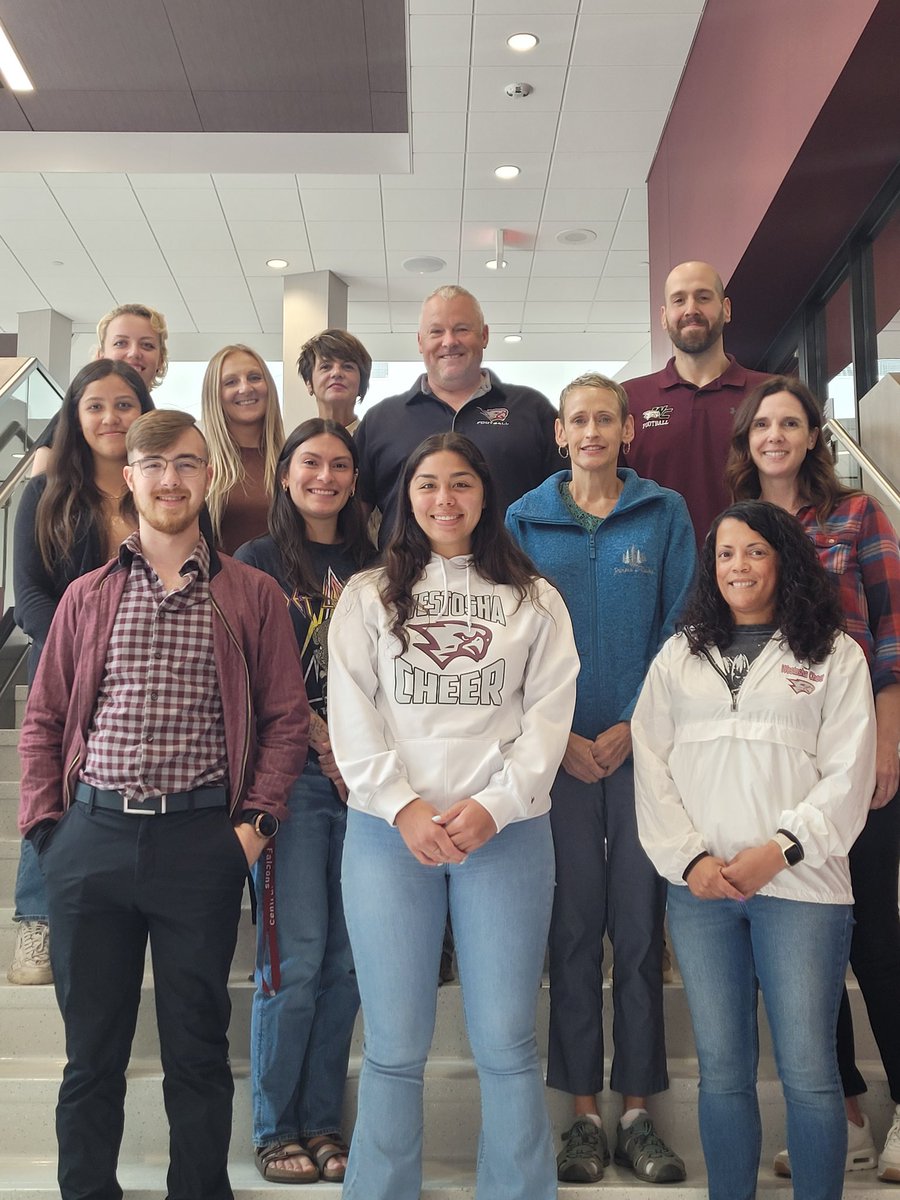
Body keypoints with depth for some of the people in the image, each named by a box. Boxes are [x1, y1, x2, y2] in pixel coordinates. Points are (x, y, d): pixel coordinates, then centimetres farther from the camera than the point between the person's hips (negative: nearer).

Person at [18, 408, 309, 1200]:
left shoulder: (253, 595, 4)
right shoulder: (87, 596, 10)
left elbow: (286, 718, 2)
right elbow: (42, 720, 11)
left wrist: (257, 821, -6)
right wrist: (45, 822, 2)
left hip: (202, 839, -2)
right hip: (92, 834, 2)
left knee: (197, 1044, 9)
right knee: (92, 1041, 12)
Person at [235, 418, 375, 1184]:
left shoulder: (368, 567, 15)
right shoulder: (259, 561, 4)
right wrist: (318, 739, -9)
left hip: (361, 778, 4)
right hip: (290, 774, -4)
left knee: (345, 959, 6)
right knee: (295, 955, -4)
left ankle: (322, 1122, 19)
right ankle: (275, 1129, 13)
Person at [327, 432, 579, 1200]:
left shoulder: (534, 600, 11)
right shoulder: (367, 596, 11)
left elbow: (549, 714, 2)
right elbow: (351, 714, 2)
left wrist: (493, 807, -10)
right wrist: (403, 808, -10)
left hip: (507, 831, 0)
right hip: (388, 832, 0)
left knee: (507, 1044, 2)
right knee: (394, 1047, 5)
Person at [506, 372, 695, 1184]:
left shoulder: (664, 514, 6)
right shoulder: (526, 520, 6)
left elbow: (680, 625, 2)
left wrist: (632, 725, -9)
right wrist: (559, 735, -7)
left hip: (644, 743, 0)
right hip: (560, 749, 0)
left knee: (640, 926, 4)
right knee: (574, 926, 4)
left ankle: (638, 1112, 16)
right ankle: (585, 1111, 15)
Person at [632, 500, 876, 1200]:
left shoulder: (836, 656, 5)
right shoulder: (680, 655, 13)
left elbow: (847, 775, -3)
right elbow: (652, 763, 6)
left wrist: (779, 849, -14)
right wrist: (689, 858, -6)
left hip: (800, 884, -2)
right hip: (699, 887, 3)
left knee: (809, 1070, 1)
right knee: (722, 1069, 10)